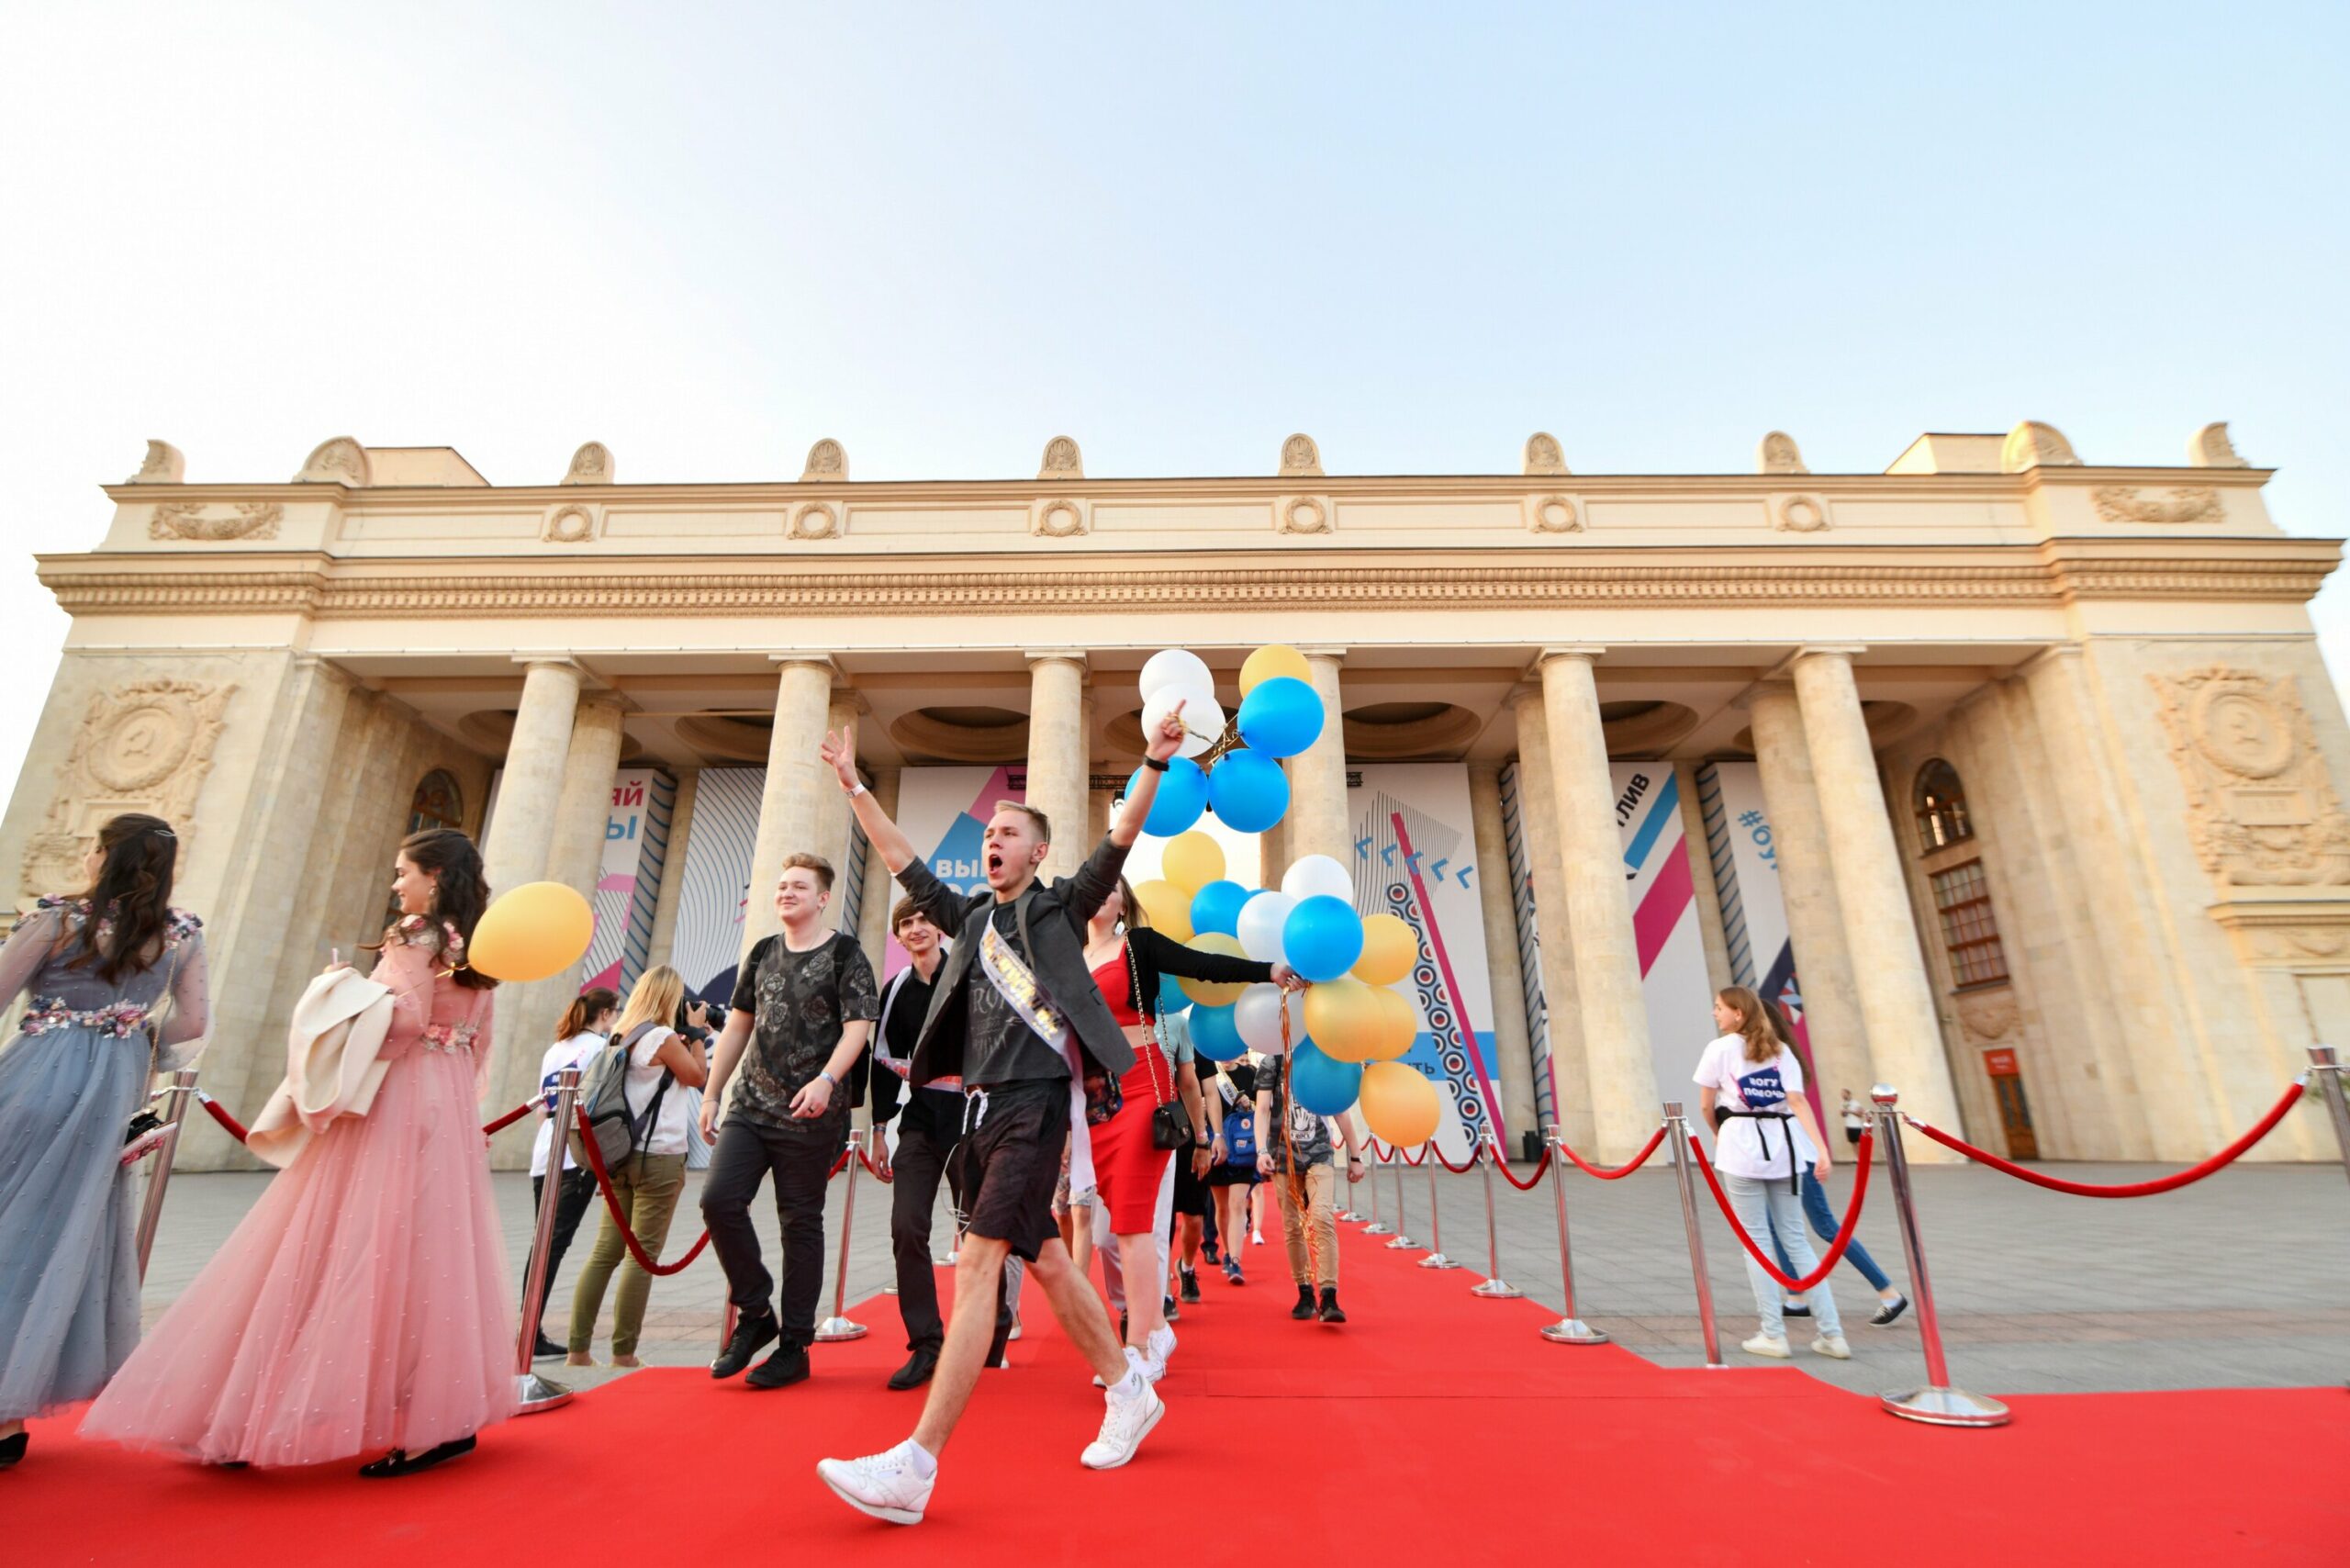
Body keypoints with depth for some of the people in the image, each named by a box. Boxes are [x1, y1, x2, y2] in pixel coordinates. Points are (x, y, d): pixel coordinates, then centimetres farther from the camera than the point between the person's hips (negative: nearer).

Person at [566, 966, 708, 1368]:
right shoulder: (663, 1037, -12)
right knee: (642, 1255, -2)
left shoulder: (621, 1036, 13)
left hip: (621, 1156, 8)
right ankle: (623, 1353, 3)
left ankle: (578, 1350, 13)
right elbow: (697, 1076, 0)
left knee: (605, 1251, 11)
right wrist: (695, 1036, 5)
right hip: (659, 1157, -8)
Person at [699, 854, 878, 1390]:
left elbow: (857, 1027, -13)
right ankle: (756, 1312, 13)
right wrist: (711, 1094, 12)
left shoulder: (845, 954, -4)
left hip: (811, 1114, -5)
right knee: (718, 1199, -9)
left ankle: (795, 1347, 16)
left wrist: (826, 1079, -28)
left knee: (801, 1221, 2)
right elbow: (738, 1027, 17)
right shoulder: (763, 953, 13)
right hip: (750, 1106, 5)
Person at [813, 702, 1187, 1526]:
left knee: (976, 1264, -13)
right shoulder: (971, 918, 17)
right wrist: (854, 787, 20)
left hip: (1036, 1101, -7)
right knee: (1044, 1261, 14)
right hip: (982, 1104, 7)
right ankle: (1129, 1393, 29)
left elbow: (1118, 842, -8)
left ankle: (914, 1465, -10)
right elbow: (903, 862, 20)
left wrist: (1154, 764, -19)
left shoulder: (1060, 907, 3)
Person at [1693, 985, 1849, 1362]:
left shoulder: (1720, 1049, -1)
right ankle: (1832, 1333, 12)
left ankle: (1773, 1334, 4)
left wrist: (1719, 1132, 19)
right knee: (1795, 1237, 12)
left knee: (1755, 1239, 2)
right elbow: (1798, 1101, -2)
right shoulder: (1780, 1049, 11)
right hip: (1782, 1144, 5)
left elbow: (1706, 1105, 0)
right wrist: (1821, 1148, -8)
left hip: (1742, 1145, -5)